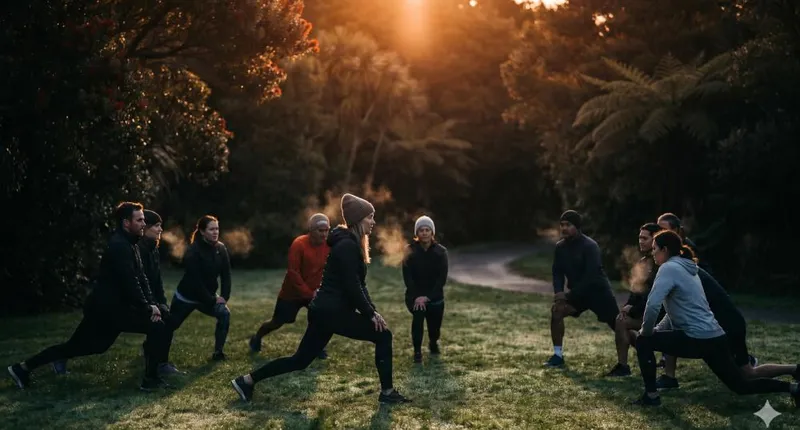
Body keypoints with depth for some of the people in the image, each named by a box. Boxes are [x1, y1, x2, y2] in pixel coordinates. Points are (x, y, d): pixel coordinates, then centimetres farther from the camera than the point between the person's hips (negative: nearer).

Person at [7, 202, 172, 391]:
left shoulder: (129, 244, 13)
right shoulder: (119, 246, -19)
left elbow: (141, 279, 12)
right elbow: (130, 284, -24)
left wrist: (152, 303, 0)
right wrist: (147, 309, -17)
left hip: (106, 306, 10)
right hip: (108, 308, -10)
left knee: (75, 346, 19)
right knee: (157, 326, -15)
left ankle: (23, 367, 27)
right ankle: (150, 379, -8)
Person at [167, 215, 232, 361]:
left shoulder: (221, 248, -6)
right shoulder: (193, 251, -24)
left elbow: (226, 275, -2)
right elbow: (195, 281, -25)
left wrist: (224, 296, -13)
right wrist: (212, 300, -21)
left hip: (207, 297, 5)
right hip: (186, 297, -5)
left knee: (224, 313, -19)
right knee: (170, 325, 10)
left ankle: (218, 353, -9)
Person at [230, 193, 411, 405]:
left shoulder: (348, 243, 16)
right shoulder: (348, 245, -15)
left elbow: (357, 284, 18)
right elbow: (352, 287, -19)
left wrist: (372, 310, 10)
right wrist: (371, 314, -12)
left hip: (325, 310, 10)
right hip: (333, 311, -10)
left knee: (300, 360, 14)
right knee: (383, 335, -3)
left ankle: (247, 380, 19)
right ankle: (387, 392, 4)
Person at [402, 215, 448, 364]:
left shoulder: (440, 251, -7)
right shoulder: (410, 251, -7)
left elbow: (442, 278, -10)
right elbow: (407, 276, -9)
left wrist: (428, 296, -18)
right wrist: (416, 297, -20)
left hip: (435, 296, 1)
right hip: (415, 295, -1)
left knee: (435, 328, 5)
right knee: (418, 314, -28)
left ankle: (433, 343, 43)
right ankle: (417, 351, -9)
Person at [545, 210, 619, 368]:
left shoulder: (590, 246, -21)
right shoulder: (560, 247, 0)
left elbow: (590, 276, -25)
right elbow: (557, 272, 4)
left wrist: (570, 296, -24)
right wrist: (559, 292, -14)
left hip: (598, 290, -6)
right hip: (577, 292, 6)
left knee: (619, 326, -6)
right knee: (556, 310, -16)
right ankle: (558, 356, -7)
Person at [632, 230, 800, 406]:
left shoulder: (669, 268, -12)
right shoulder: (685, 268, 18)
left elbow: (653, 305, -23)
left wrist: (646, 331, -8)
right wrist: (657, 329, 16)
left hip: (699, 339, -9)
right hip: (715, 338, 9)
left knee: (643, 341, -1)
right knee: (742, 386, 20)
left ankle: (651, 396, 2)